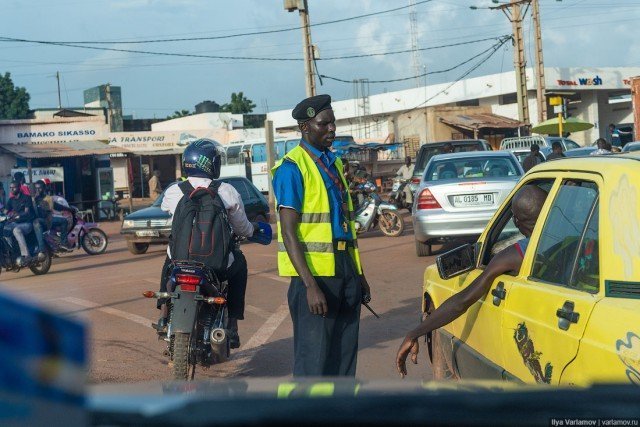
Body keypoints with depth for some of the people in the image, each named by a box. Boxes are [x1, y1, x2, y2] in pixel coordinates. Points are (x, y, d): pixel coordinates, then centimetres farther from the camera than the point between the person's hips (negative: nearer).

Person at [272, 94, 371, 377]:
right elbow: (289, 232, -16)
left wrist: (358, 275, 19)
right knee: (313, 362, -5)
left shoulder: (333, 163, 16)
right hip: (315, 272, -8)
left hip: (345, 269, 8)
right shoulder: (292, 167, -10)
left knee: (345, 355, 12)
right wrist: (310, 285, -23)